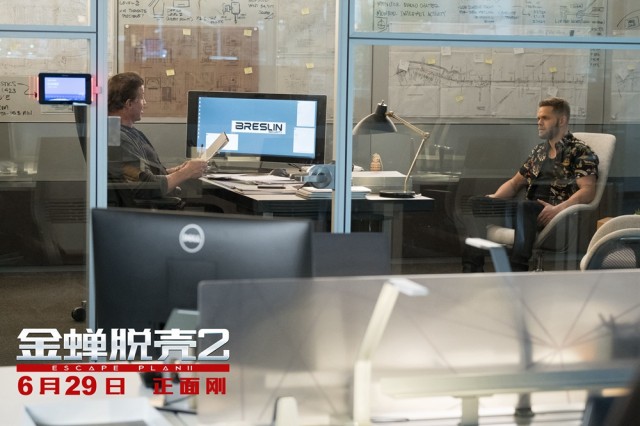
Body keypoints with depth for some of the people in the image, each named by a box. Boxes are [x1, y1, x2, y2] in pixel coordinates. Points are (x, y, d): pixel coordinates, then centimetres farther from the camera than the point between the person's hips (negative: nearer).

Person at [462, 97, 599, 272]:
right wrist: (494, 198, 6)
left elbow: (588, 191, -10)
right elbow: (515, 183, 28)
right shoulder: (539, 151, 25)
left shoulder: (579, 151, 3)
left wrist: (558, 209, -27)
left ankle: (516, 270, -48)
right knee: (478, 203, -13)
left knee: (524, 207, -39)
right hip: (526, 210, 7)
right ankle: (472, 267, -23)